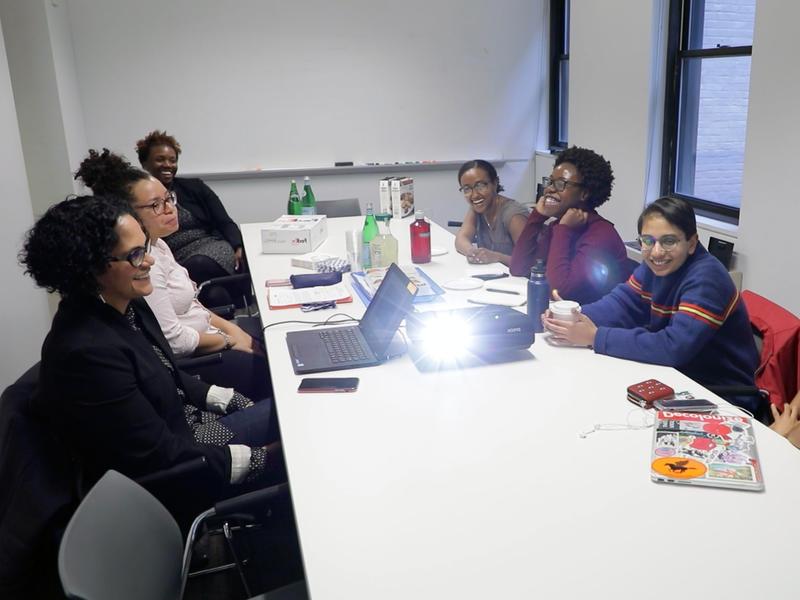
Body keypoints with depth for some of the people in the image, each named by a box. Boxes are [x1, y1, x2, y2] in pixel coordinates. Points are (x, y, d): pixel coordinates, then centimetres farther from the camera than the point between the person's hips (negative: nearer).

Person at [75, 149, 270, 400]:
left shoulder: (157, 244, 5)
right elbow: (172, 339, -24)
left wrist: (228, 327, 2)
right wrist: (227, 339, -11)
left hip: (201, 334, 10)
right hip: (184, 361, -10)